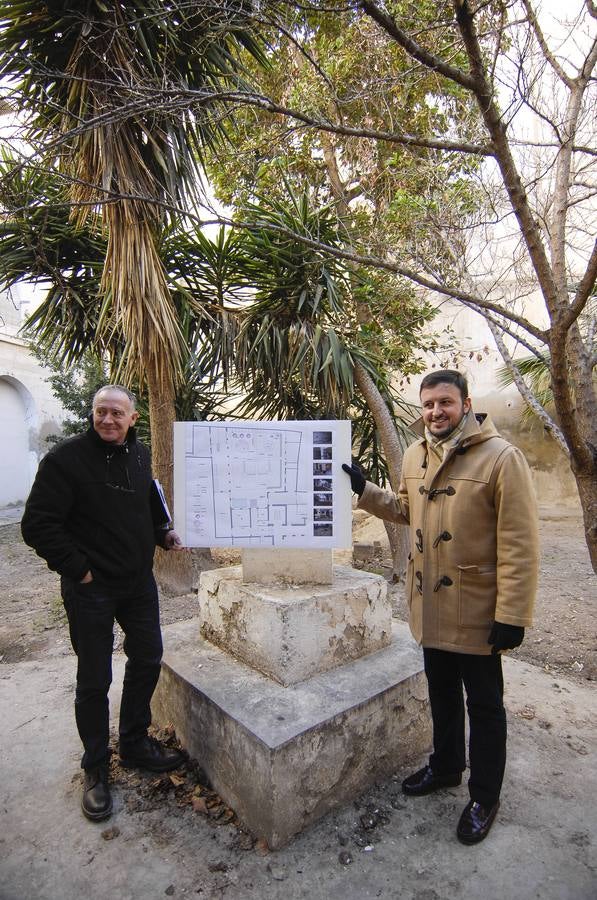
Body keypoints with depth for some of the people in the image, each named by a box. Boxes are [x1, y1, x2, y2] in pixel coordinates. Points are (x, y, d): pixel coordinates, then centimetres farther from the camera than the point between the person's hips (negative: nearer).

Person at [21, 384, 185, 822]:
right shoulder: (66, 458, -16)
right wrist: (79, 569, -16)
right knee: (94, 680, 8)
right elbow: (38, 525, -17)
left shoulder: (140, 454, 3)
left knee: (147, 660, 17)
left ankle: (134, 741, 40)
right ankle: (96, 768, 31)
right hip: (91, 589, -6)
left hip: (139, 581, 6)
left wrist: (164, 532, 3)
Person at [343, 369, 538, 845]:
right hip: (431, 607, 6)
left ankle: (484, 797, 38)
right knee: (441, 694, 25)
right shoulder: (415, 454, 2)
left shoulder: (501, 457, -18)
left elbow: (519, 545, -19)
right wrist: (365, 490, 6)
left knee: (483, 705, 15)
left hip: (476, 611, -6)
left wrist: (512, 616, -18)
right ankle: (445, 766, 49)